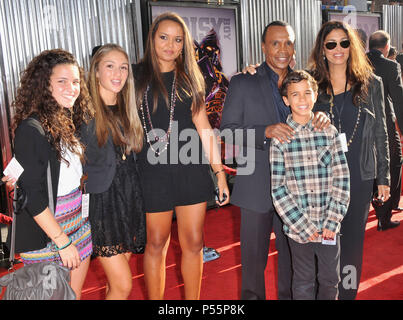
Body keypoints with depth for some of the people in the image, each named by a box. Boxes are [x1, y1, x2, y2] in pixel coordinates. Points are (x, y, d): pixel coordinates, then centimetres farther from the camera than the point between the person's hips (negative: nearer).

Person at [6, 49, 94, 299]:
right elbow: (33, 196, -19)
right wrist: (62, 241, -17)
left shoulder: (70, 121, 6)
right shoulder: (31, 129, -19)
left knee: (76, 291, 16)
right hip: (45, 227, -7)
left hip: (78, 219, 7)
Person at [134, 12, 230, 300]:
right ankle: (155, 299, 25)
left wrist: (220, 172, 5)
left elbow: (203, 127, 9)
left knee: (193, 243, 7)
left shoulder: (190, 78, 10)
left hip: (192, 168, 2)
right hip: (153, 169, -2)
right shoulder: (138, 76, 4)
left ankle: (192, 299, 24)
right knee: (157, 243, 7)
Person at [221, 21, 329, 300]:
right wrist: (266, 132, -24)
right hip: (257, 185, -2)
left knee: (292, 250, 17)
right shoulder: (242, 83, -4)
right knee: (254, 254, 12)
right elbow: (227, 130, -8)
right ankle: (253, 295, 34)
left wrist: (322, 118, -13)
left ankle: (290, 295, 38)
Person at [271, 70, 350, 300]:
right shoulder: (280, 138, -6)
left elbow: (341, 180, 0)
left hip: (329, 226, 2)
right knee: (304, 283, 13)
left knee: (331, 281, 15)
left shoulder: (329, 133, 0)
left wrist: (332, 222, -8)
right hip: (298, 228, -1)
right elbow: (278, 188, -7)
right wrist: (304, 227, -11)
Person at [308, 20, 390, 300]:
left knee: (352, 238, 10)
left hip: (359, 176, 1)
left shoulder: (371, 84, 4)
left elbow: (380, 133, 7)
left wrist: (383, 177, 6)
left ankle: (348, 291, 27)